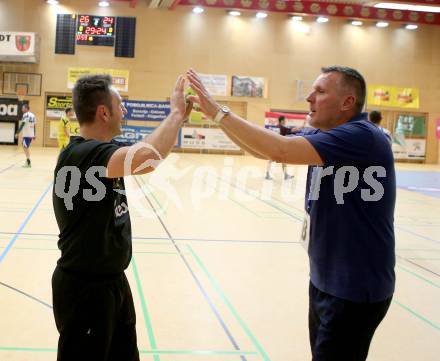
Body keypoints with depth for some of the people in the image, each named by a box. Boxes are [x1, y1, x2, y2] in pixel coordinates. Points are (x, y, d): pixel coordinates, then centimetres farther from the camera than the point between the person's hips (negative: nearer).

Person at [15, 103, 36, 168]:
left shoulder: (26, 115, -11)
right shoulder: (33, 115, 13)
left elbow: (22, 125, -16)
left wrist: (17, 133, -14)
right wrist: (34, 135, 21)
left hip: (26, 134, -8)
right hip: (31, 134, 8)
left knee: (26, 147, -3)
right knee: (27, 147, 18)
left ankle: (28, 162, -5)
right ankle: (28, 162, 21)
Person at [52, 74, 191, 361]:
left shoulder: (102, 151, 4)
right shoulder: (81, 154, -26)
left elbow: (149, 157, 11)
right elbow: (147, 156, -42)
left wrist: (179, 118, -3)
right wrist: (175, 112, -27)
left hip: (113, 281, 9)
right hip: (84, 287, -9)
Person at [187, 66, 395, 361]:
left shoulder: (362, 137, -23)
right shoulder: (320, 137, 6)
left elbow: (280, 150, -32)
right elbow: (263, 149, 6)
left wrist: (218, 111, -27)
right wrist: (216, 114, -6)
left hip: (355, 289, -9)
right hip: (325, 280, 9)